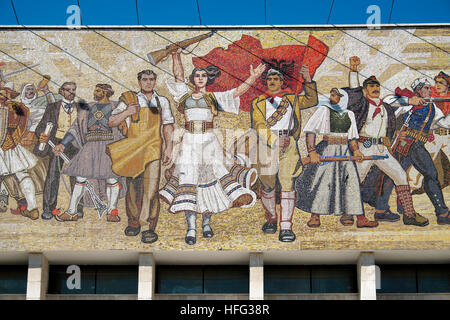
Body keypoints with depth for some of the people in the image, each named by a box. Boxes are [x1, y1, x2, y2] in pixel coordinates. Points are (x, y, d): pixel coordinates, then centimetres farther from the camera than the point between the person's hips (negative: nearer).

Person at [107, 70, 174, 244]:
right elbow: (111, 122, 7)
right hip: (131, 151, 1)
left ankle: (151, 228, -10)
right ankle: (133, 222, 22)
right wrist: (126, 113, -10)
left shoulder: (162, 102, 14)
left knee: (151, 190, -10)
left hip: (153, 151, -1)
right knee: (133, 189, 6)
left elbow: (168, 126, 13)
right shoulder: (129, 100, 9)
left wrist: (168, 147, 2)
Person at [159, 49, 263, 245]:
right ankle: (191, 227, -9)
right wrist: (176, 56, 0)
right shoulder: (186, 94, 13)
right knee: (188, 179, -7)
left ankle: (206, 223, 11)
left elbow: (236, 93, 4)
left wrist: (252, 78, -4)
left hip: (209, 142, 0)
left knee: (210, 178, -3)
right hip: (189, 142, 0)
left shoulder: (214, 97, 10)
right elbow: (178, 75, 9)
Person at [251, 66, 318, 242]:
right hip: (266, 143, 0)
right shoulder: (258, 102, 15)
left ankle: (286, 227, -16)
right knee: (267, 183, 3)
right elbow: (258, 125, 2)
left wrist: (308, 81, 4)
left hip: (288, 144, 0)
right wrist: (273, 140, -12)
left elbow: (311, 100, 15)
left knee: (288, 182, -12)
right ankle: (271, 219, 26)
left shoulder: (292, 99, 22)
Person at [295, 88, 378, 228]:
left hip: (345, 152, 4)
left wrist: (356, 150, -5)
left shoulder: (349, 114, 11)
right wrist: (312, 152, -22)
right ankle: (315, 216, 3)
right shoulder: (324, 110, -3)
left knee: (352, 182, 0)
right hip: (328, 151, -4)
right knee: (322, 182, -8)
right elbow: (310, 131, -11)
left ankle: (360, 218, 1)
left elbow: (352, 137, 14)